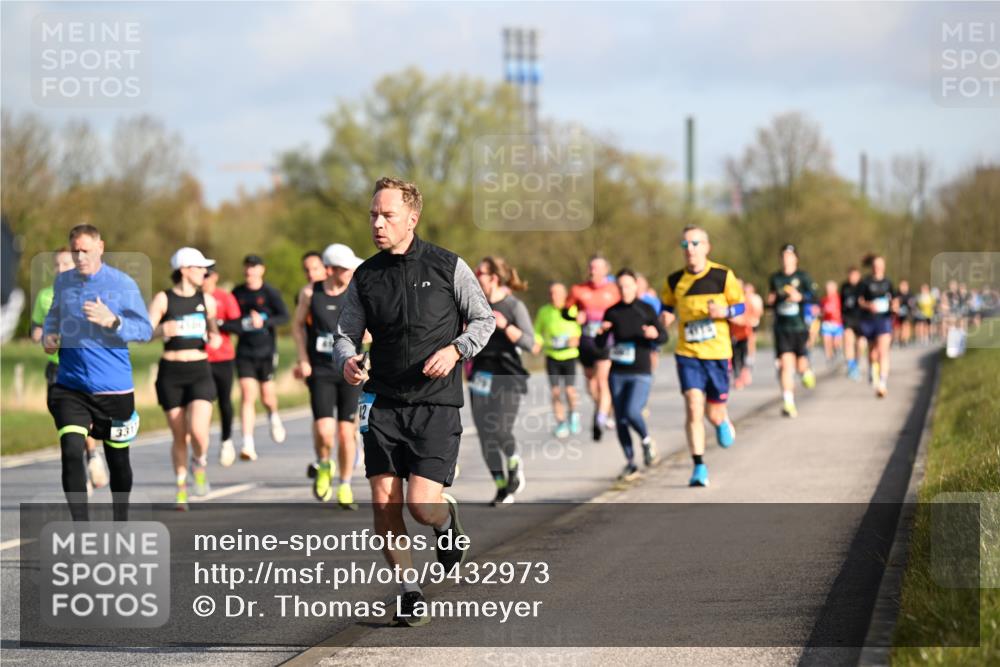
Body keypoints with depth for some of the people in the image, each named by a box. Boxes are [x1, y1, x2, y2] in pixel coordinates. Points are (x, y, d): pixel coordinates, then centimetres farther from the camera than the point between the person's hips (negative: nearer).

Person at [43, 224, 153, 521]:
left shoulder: (123, 284, -5)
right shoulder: (63, 282, 6)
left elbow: (145, 329, -7)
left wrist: (113, 321, -23)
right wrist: (48, 335, 3)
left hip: (114, 388, -2)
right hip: (70, 386, 2)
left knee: (117, 458, 12)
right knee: (71, 452, -17)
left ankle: (120, 525, 33)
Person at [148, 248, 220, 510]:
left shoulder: (206, 300, 8)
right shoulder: (163, 299, -3)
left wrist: (215, 338, 1)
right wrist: (161, 330, -33)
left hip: (200, 372, 1)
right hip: (171, 373, -1)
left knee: (198, 431, -18)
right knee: (179, 437, 3)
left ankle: (199, 464, 14)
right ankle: (181, 488, 21)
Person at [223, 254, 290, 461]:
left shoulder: (270, 293, -4)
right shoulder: (237, 293, 6)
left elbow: (284, 316, -14)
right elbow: (229, 322, 9)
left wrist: (264, 322, -28)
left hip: (266, 351, -1)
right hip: (244, 352, 1)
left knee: (267, 397, 4)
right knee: (247, 395, -11)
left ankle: (274, 418, 42)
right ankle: (248, 445, -14)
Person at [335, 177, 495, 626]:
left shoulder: (447, 267, -1)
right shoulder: (365, 277, 6)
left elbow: (484, 319, 7)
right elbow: (345, 333, 11)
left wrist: (456, 350, -12)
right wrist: (347, 360, -12)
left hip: (437, 404, -3)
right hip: (383, 403, 3)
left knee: (421, 503, -13)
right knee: (383, 503, -3)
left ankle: (447, 521, 25)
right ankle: (409, 593, 14)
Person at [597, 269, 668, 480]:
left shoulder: (646, 310, 0)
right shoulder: (612, 312, 7)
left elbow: (663, 336, 2)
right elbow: (600, 344, 9)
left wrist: (655, 334, -20)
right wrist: (602, 332, -13)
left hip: (641, 374, -3)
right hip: (617, 374, 3)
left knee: (631, 412, -22)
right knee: (620, 420, 3)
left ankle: (647, 441, 7)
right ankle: (630, 463, 16)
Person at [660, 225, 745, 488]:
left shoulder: (723, 276, -2)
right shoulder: (674, 281, 2)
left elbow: (740, 309, 3)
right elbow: (667, 307, 18)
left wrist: (724, 312, -18)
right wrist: (666, 318, -4)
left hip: (718, 353, 0)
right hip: (687, 355, 0)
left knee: (714, 412, 5)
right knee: (693, 407, -15)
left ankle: (724, 423, 45)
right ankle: (699, 467, -10)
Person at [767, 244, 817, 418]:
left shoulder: (803, 277, 0)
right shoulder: (775, 278, 11)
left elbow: (814, 296, -9)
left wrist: (800, 297, -25)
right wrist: (770, 301, 2)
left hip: (800, 327, -2)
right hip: (781, 330, 2)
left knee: (801, 365, 1)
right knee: (786, 365, -11)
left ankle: (807, 372, 39)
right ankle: (788, 403, -12)